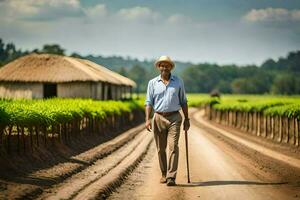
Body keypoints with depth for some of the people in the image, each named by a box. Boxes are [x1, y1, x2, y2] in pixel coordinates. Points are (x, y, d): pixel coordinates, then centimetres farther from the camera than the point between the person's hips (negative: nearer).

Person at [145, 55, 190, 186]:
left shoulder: (178, 82, 6)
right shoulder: (153, 83, 4)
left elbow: (183, 101, 11)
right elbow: (149, 102, 1)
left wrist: (187, 119, 8)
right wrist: (148, 119, -10)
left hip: (174, 118, -1)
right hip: (158, 118, 1)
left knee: (173, 146, -13)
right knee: (161, 148, 8)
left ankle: (171, 177, -16)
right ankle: (164, 173, 25)